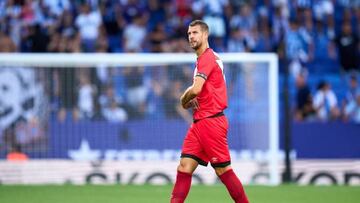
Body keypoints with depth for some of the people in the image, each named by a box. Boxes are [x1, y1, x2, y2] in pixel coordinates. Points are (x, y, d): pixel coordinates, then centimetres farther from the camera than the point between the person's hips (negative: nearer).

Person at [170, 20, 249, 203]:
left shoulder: (208, 57, -12)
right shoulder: (202, 59, 19)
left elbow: (195, 89, -23)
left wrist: (184, 100, -2)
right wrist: (192, 100, 9)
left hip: (211, 121, -9)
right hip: (199, 122, 9)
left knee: (223, 170, -5)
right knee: (185, 166, 0)